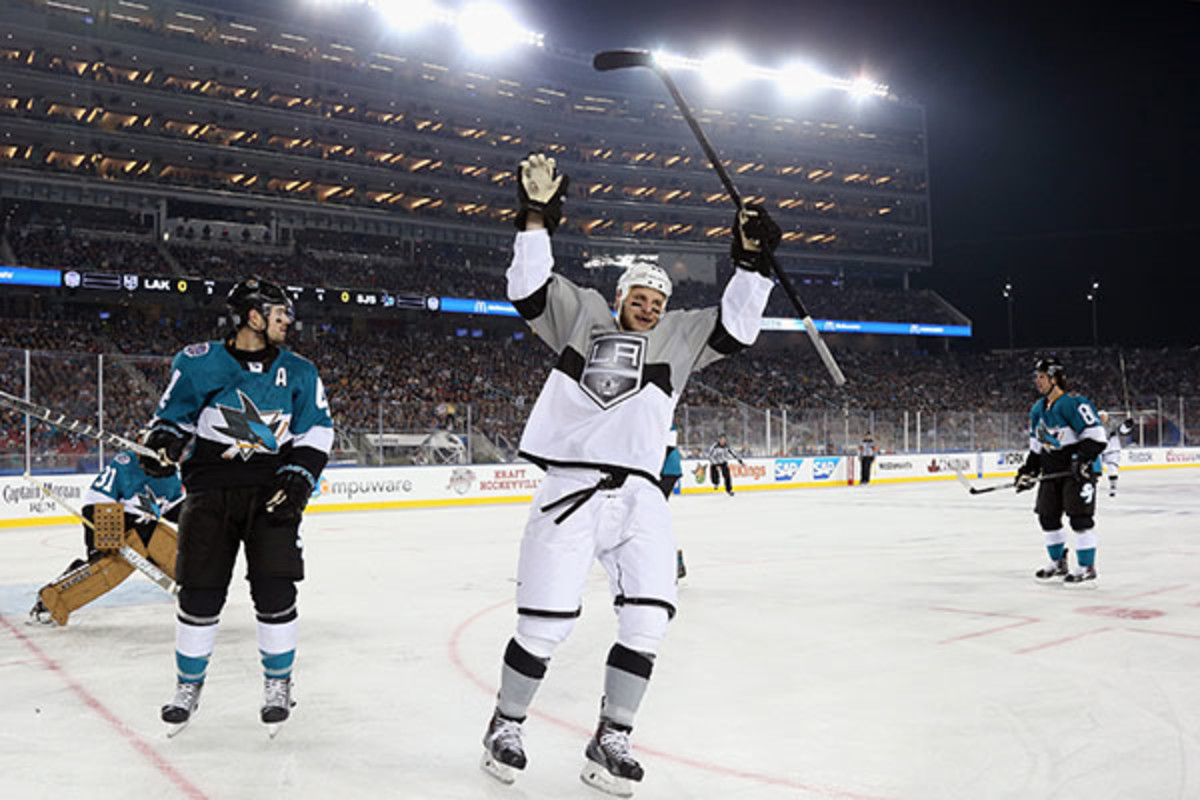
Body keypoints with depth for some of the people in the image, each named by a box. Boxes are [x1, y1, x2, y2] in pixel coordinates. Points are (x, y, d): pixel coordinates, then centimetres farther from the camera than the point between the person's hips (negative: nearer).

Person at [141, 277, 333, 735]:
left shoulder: (298, 372, 9)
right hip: (210, 489, -1)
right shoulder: (200, 362, 3)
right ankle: (188, 686, 22)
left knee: (275, 590, -7)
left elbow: (316, 430, 9)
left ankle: (278, 683, 13)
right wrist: (166, 437, -11)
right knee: (200, 593, 1)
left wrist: (300, 475, -5)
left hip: (271, 491, 1)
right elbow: (172, 411, 11)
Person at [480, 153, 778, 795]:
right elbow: (529, 290, 0)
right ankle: (506, 726, 20)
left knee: (647, 620, -5)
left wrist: (751, 263, -2)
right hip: (570, 489, -3)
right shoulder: (581, 316, 12)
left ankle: (610, 741, 9)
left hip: (640, 496, 3)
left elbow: (734, 328, 8)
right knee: (545, 624, -3)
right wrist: (537, 219, -9)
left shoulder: (677, 337, 18)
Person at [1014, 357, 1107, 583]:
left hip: (1079, 470, -9)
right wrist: (1028, 471, 12)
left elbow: (1096, 435, -20)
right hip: (1052, 471, 9)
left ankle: (1087, 567, 1)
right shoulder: (1038, 409, 12)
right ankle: (1058, 562, 26)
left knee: (1079, 517, -8)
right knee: (1047, 516, 11)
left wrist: (1083, 459, -29)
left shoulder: (1074, 403, -16)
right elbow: (1036, 446, 19)